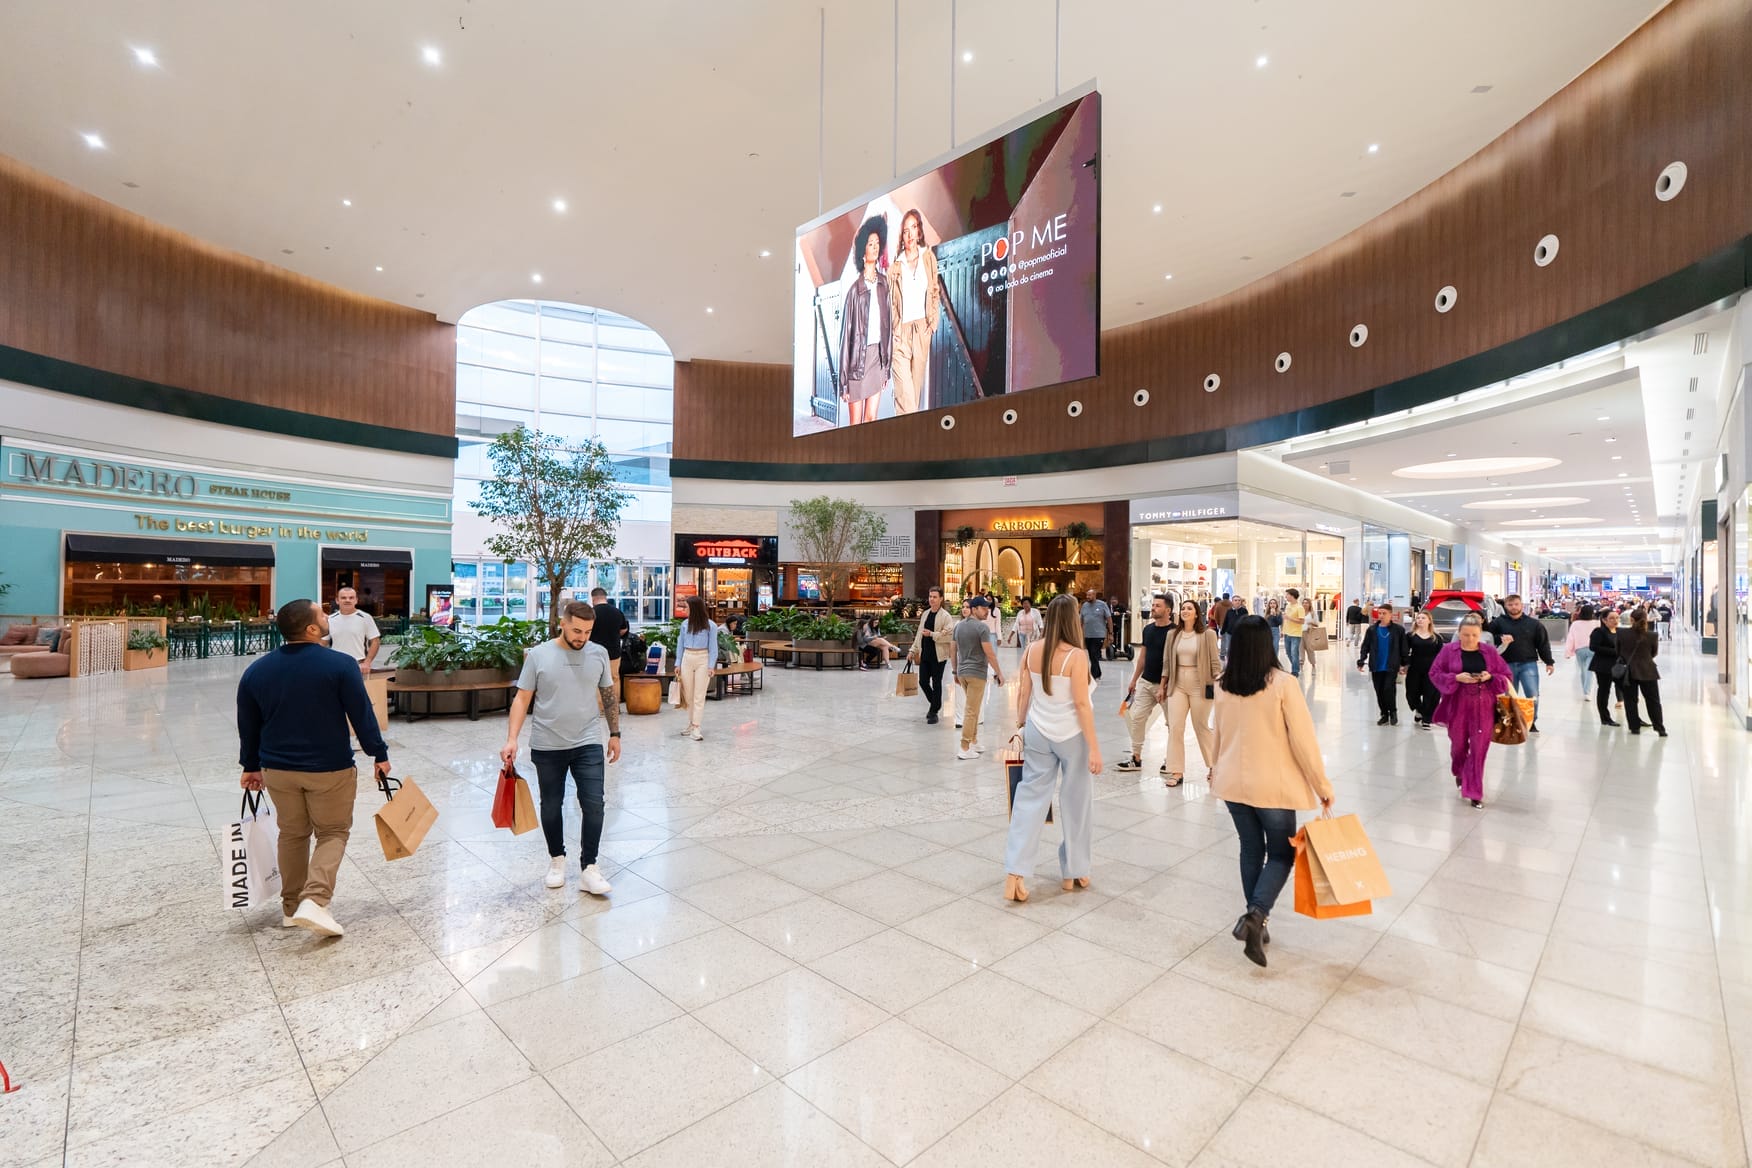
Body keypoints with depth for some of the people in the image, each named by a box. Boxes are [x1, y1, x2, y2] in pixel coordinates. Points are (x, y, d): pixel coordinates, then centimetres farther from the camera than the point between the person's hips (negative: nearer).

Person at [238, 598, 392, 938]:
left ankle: (290, 907, 27)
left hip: (277, 768, 5)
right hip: (330, 768, -5)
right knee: (332, 833, 8)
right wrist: (380, 754, -2)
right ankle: (314, 901, -9)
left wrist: (251, 765, 21)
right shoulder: (340, 664, -16)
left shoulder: (255, 671, 0)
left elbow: (248, 725, 9)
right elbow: (362, 715, -12)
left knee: (292, 834, 19)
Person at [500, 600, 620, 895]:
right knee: (551, 807, 14)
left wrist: (615, 733, 9)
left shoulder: (599, 654, -2)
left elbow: (608, 696, 8)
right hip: (547, 747, 0)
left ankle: (589, 870, 4)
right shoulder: (538, 655, -7)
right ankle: (557, 859, 34)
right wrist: (511, 739, -14)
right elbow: (522, 699, -5)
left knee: (593, 805, -5)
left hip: (588, 744, 1)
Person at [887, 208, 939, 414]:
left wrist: (933, 323, 6)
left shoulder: (929, 257, 11)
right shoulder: (895, 266, 4)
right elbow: (890, 302, 6)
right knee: (904, 392, -12)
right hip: (900, 332, -3)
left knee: (916, 387, 8)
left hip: (922, 330, 3)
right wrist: (891, 331, -2)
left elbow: (935, 292, 16)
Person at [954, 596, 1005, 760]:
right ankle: (965, 749, 1)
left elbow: (954, 651, 13)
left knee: (972, 708, 20)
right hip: (976, 673, -7)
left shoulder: (958, 626, 9)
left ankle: (974, 741, 25)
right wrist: (999, 673, -7)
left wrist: (956, 672, 21)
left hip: (962, 672, 7)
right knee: (971, 711, -2)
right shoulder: (982, 627, -14)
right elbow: (990, 654, -16)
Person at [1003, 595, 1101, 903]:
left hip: (1038, 732, 5)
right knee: (1075, 802, 12)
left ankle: (1015, 873, 4)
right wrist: (1094, 747, -13)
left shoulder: (1031, 651, -2)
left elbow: (1023, 692, 5)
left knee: (1030, 797, 8)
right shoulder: (1076, 656, -17)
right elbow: (1081, 704, -18)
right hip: (1072, 735, -4)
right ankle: (1073, 872, 26)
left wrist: (1021, 723, 18)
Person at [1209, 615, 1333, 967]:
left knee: (1251, 850, 17)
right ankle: (1255, 914, -7)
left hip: (1233, 781, 4)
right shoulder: (1282, 684, -16)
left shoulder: (1223, 685, -1)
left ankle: (1254, 919, 22)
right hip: (1272, 784, -4)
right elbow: (1303, 740, -13)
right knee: (1282, 853, 10)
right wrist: (1322, 784, -1)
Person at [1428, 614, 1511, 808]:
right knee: (1458, 744, 15)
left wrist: (1490, 677, -14)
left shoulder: (1490, 651, 1)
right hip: (1457, 706, 0)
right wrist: (1457, 678, -18)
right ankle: (1460, 773, 45)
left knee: (1479, 749, 0)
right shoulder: (1448, 650, -3)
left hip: (1483, 707, 0)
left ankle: (1474, 791, 8)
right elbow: (1434, 674, -3)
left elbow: (1506, 676, 6)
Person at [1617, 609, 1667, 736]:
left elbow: (1618, 651, 1)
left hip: (1628, 671, -1)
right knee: (1653, 700, 9)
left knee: (1630, 701, 7)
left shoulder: (1621, 633, -10)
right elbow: (1654, 653, 7)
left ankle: (1635, 727, 9)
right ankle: (1660, 728, 10)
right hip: (1647, 671, 1)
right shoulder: (1652, 635, -7)